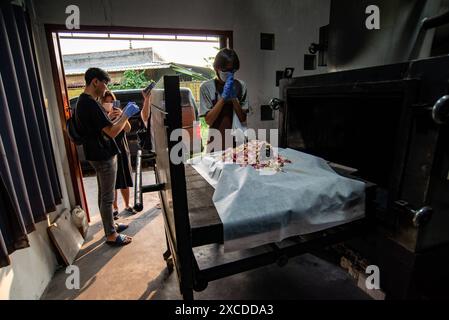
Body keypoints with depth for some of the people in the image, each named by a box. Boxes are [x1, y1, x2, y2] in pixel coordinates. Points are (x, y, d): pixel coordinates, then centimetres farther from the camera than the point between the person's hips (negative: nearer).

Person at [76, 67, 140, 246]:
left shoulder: (82, 101, 12)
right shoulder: (90, 104, -22)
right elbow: (112, 131, -24)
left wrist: (121, 116, 12)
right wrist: (126, 115, -12)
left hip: (98, 154, 10)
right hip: (103, 156, -10)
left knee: (104, 194, 19)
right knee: (107, 197, 0)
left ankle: (110, 225, 34)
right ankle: (111, 235, 14)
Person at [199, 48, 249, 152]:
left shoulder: (240, 86, 0)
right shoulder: (206, 87, -7)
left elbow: (243, 119, -2)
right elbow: (208, 120, -12)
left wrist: (234, 97, -15)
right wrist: (223, 97, -18)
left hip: (237, 141, 2)